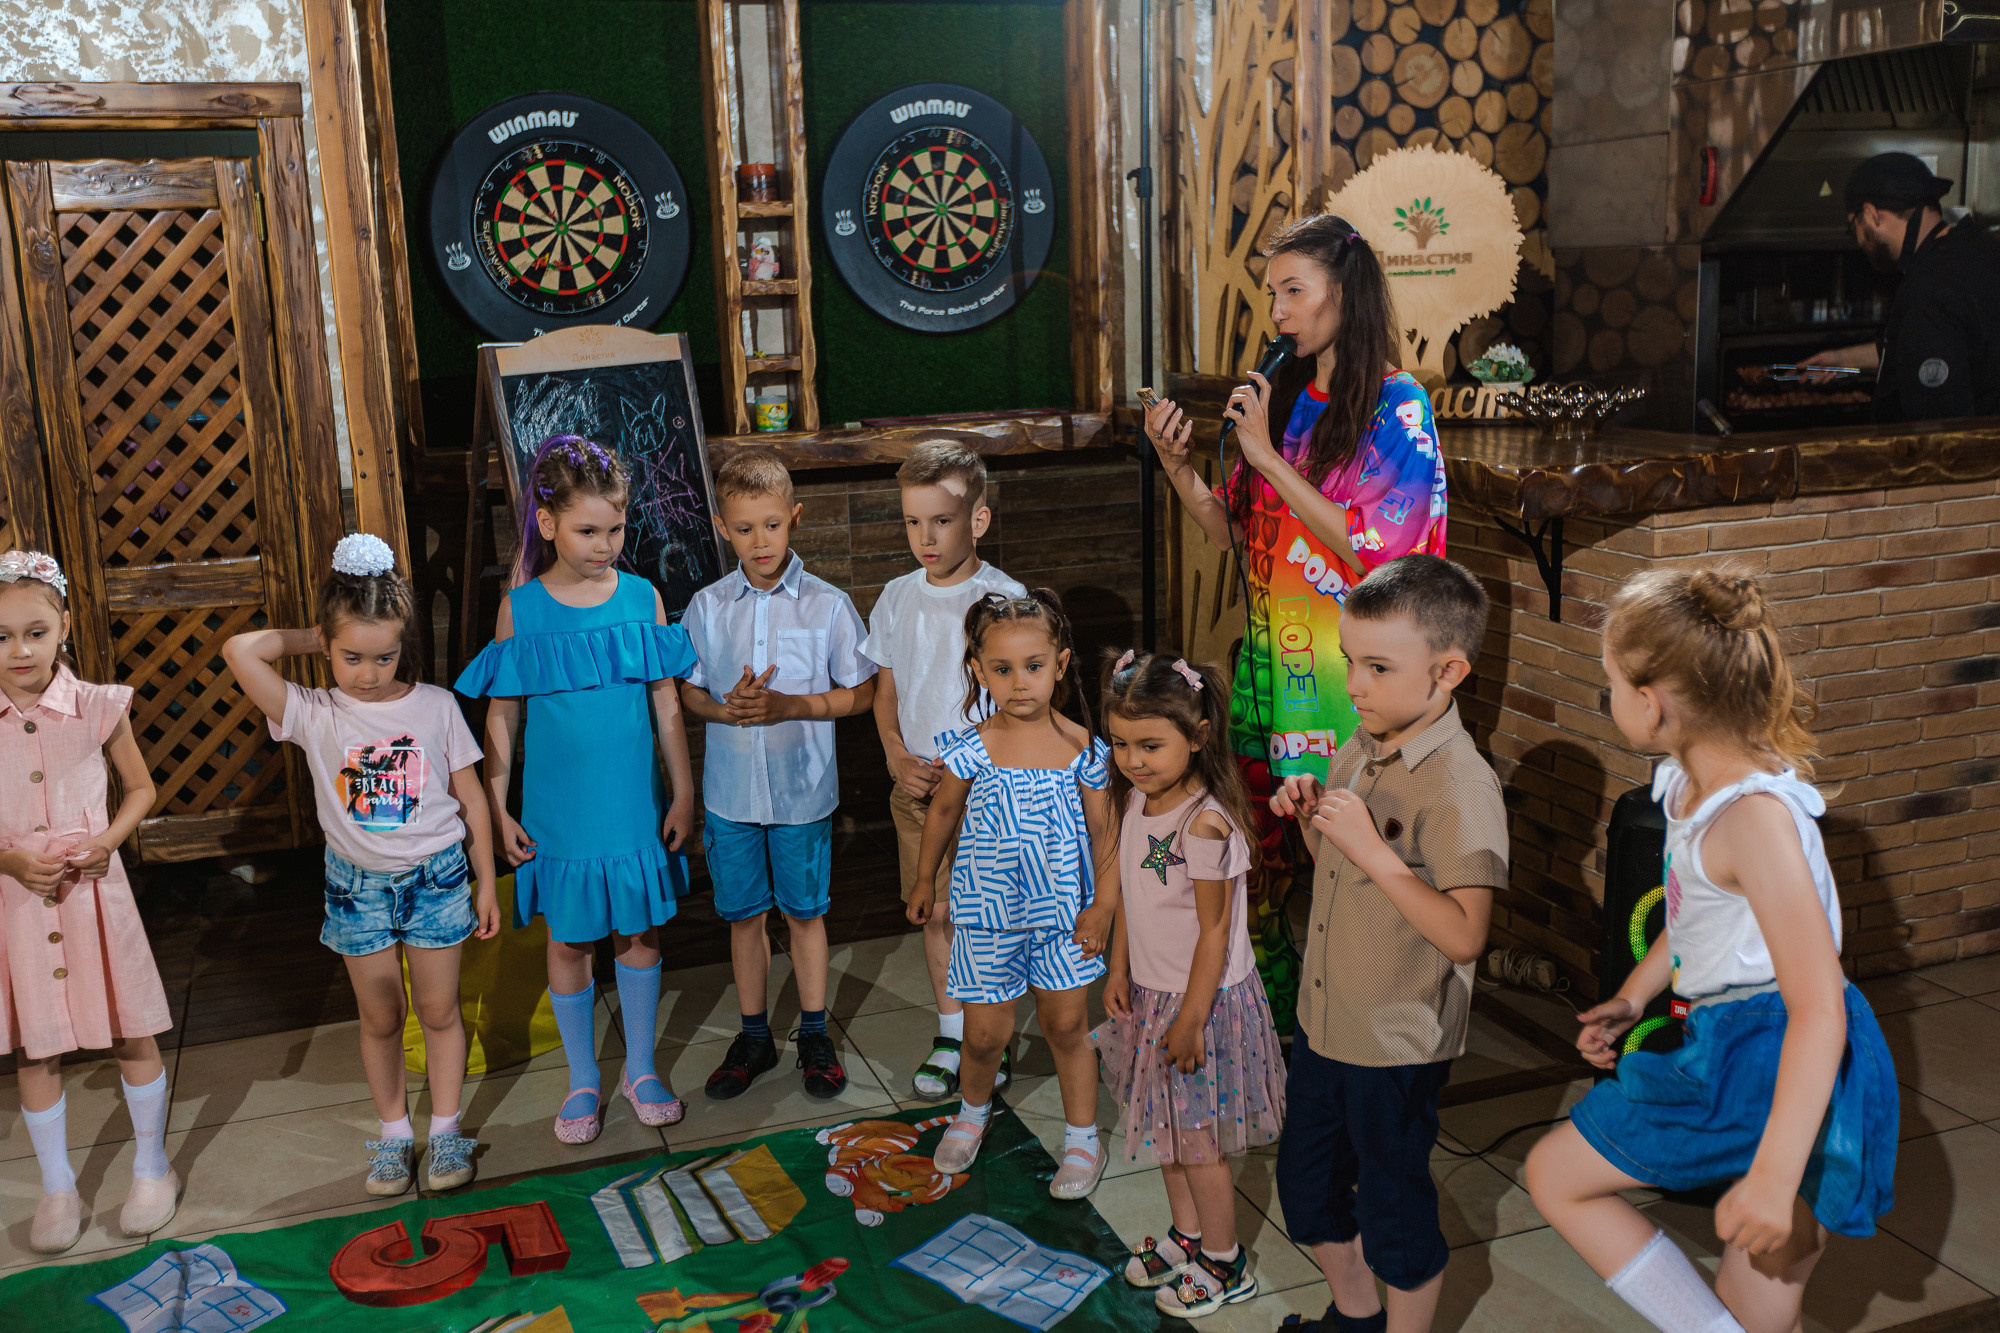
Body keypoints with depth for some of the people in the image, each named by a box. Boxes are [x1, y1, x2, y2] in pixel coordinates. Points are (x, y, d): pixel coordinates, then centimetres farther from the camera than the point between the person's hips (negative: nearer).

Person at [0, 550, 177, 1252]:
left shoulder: (98, 708, -6)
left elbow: (140, 787, 6)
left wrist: (108, 839, -10)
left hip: (93, 890, -1)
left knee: (133, 1034, 8)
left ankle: (151, 1167, 28)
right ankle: (57, 1187, 28)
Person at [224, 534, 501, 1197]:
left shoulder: (435, 705, -8)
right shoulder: (313, 716, -10)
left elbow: (470, 798, -1)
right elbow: (240, 651, -23)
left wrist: (485, 883, 1)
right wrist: (310, 640, -8)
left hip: (436, 876, 0)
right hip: (358, 885, 1)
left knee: (439, 1010, 9)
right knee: (380, 1017, 12)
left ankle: (445, 1130, 24)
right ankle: (394, 1131, 28)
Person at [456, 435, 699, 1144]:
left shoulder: (642, 597, -3)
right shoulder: (520, 607, -7)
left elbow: (667, 706, 2)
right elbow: (501, 718, -2)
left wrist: (684, 792, 4)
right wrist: (497, 807, -3)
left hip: (634, 805, 1)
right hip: (558, 811, -1)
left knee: (639, 932, 12)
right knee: (568, 941, 10)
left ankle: (640, 1067, 31)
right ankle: (583, 1081, 28)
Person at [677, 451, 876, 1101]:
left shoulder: (828, 605, -8)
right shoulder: (706, 607, -2)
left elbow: (860, 693, -3)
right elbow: (685, 691, 6)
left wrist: (790, 705, -18)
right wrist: (725, 708, -16)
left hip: (803, 788, -2)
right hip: (730, 790, 2)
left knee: (805, 912, 12)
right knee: (743, 914, 13)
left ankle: (814, 1035, 29)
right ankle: (754, 1036, 30)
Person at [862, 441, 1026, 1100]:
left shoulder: (1006, 598, -11)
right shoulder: (898, 597, 3)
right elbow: (885, 690, 12)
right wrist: (900, 760, -3)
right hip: (917, 784, 4)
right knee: (936, 912, 13)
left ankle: (994, 1039, 22)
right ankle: (951, 1034, 29)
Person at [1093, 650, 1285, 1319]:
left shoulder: (1205, 822, -28)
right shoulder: (1137, 800, -3)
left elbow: (1215, 930, -22)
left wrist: (1191, 1018, -18)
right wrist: (1119, 970, 8)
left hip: (1201, 1000, -8)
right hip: (1151, 992, 8)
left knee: (1197, 1137, 8)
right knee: (1165, 1126, 22)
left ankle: (1225, 1264, 28)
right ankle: (1187, 1236, 42)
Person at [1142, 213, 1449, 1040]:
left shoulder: (1395, 405, -7)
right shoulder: (1282, 395, 11)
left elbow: (1370, 548, -16)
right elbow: (1229, 531, 11)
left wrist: (1266, 454, -15)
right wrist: (1176, 464, -6)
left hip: (1348, 672, -6)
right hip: (1269, 656, 6)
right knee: (1266, 854, 10)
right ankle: (1275, 1017, 24)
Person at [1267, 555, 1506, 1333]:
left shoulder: (1461, 786, -23)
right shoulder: (1358, 754, 2)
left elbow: (1463, 934, -28)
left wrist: (1371, 848, -31)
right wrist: (1311, 819, -3)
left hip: (1398, 1047, -8)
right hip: (1325, 1023, 8)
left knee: (1392, 1210, 11)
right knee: (1304, 1187, 23)